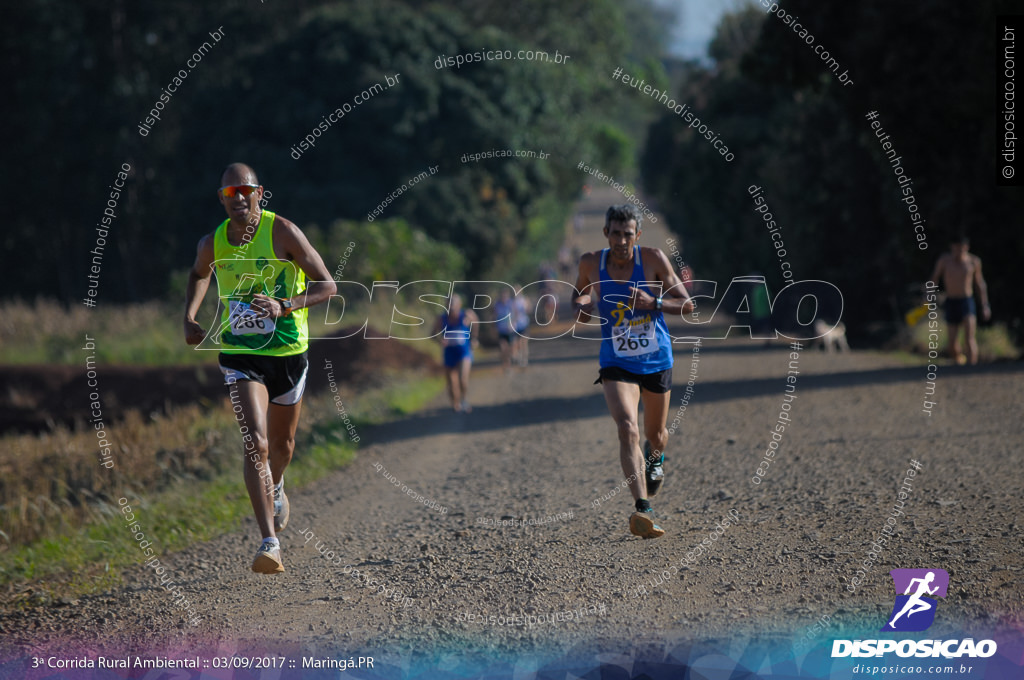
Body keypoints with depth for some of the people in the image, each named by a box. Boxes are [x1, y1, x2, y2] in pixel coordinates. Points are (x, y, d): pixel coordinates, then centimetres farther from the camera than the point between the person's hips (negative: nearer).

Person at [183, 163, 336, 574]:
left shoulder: (283, 232, -14)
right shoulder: (212, 244, -5)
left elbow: (327, 286, -13)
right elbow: (199, 274, 20)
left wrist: (284, 307, -27)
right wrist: (189, 318, 5)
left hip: (288, 351, 0)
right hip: (239, 354, 0)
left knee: (282, 442, 20)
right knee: (255, 444, -18)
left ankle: (276, 487, 57)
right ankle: (269, 543, -22)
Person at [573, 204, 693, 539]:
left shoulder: (653, 259, -13)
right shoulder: (591, 263, -8)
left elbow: (687, 305, -8)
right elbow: (580, 296, 14)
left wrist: (653, 302, -25)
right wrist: (583, 304, -10)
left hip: (657, 361, 1)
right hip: (617, 364, -1)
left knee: (655, 434, 19)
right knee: (628, 431, -23)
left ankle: (656, 457, 59)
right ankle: (643, 510, -30)